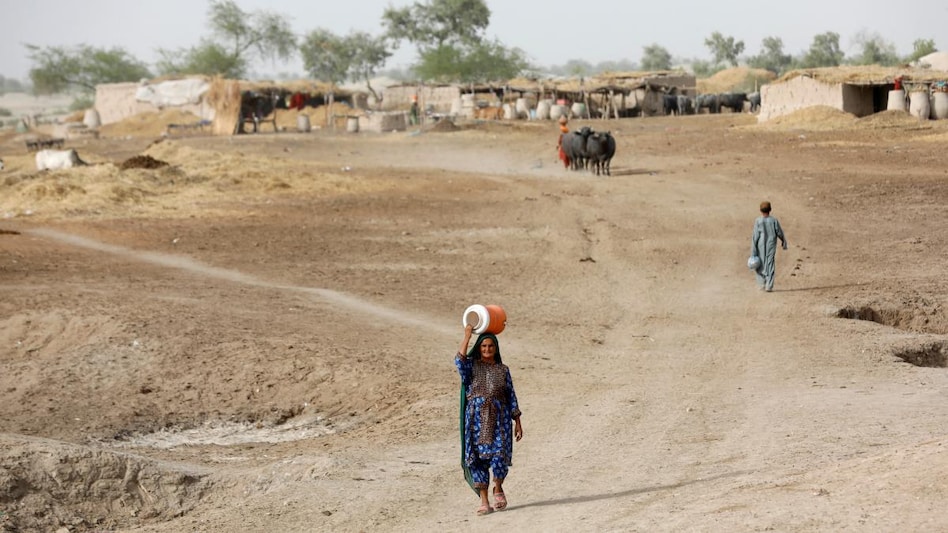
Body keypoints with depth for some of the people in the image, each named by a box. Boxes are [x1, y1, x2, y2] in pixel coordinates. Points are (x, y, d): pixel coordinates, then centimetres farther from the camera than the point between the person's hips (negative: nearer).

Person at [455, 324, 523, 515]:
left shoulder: (503, 370, 10)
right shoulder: (472, 365, 6)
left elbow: (511, 396, 11)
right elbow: (459, 361, -18)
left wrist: (517, 422, 7)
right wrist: (467, 336, -19)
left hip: (499, 419, 1)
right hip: (477, 419, -1)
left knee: (499, 455, -12)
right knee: (478, 459, -3)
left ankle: (498, 489, 15)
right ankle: (484, 501, 3)